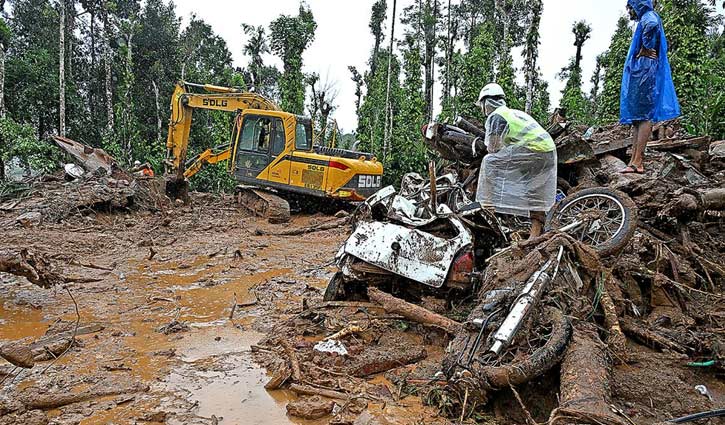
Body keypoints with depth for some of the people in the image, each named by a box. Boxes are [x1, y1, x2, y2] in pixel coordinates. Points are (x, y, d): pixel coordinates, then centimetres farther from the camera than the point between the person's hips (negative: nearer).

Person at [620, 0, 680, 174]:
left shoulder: (649, 17, -2)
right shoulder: (645, 21, 28)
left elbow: (652, 25, -27)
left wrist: (643, 50, -19)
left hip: (644, 71, -10)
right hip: (640, 73, 10)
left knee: (643, 115, -14)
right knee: (637, 115, 4)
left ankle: (637, 163, -18)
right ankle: (634, 161, 3)